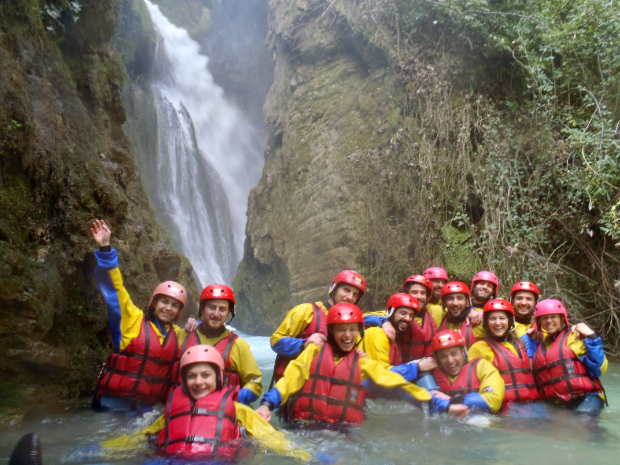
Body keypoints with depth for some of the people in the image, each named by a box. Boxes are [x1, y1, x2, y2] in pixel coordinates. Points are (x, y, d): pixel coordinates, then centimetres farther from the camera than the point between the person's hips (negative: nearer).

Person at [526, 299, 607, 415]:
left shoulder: (575, 336, 4)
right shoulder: (540, 343, 19)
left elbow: (598, 369, -2)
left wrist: (592, 338, -11)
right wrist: (532, 340, 13)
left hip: (585, 397, -4)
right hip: (556, 403, 5)